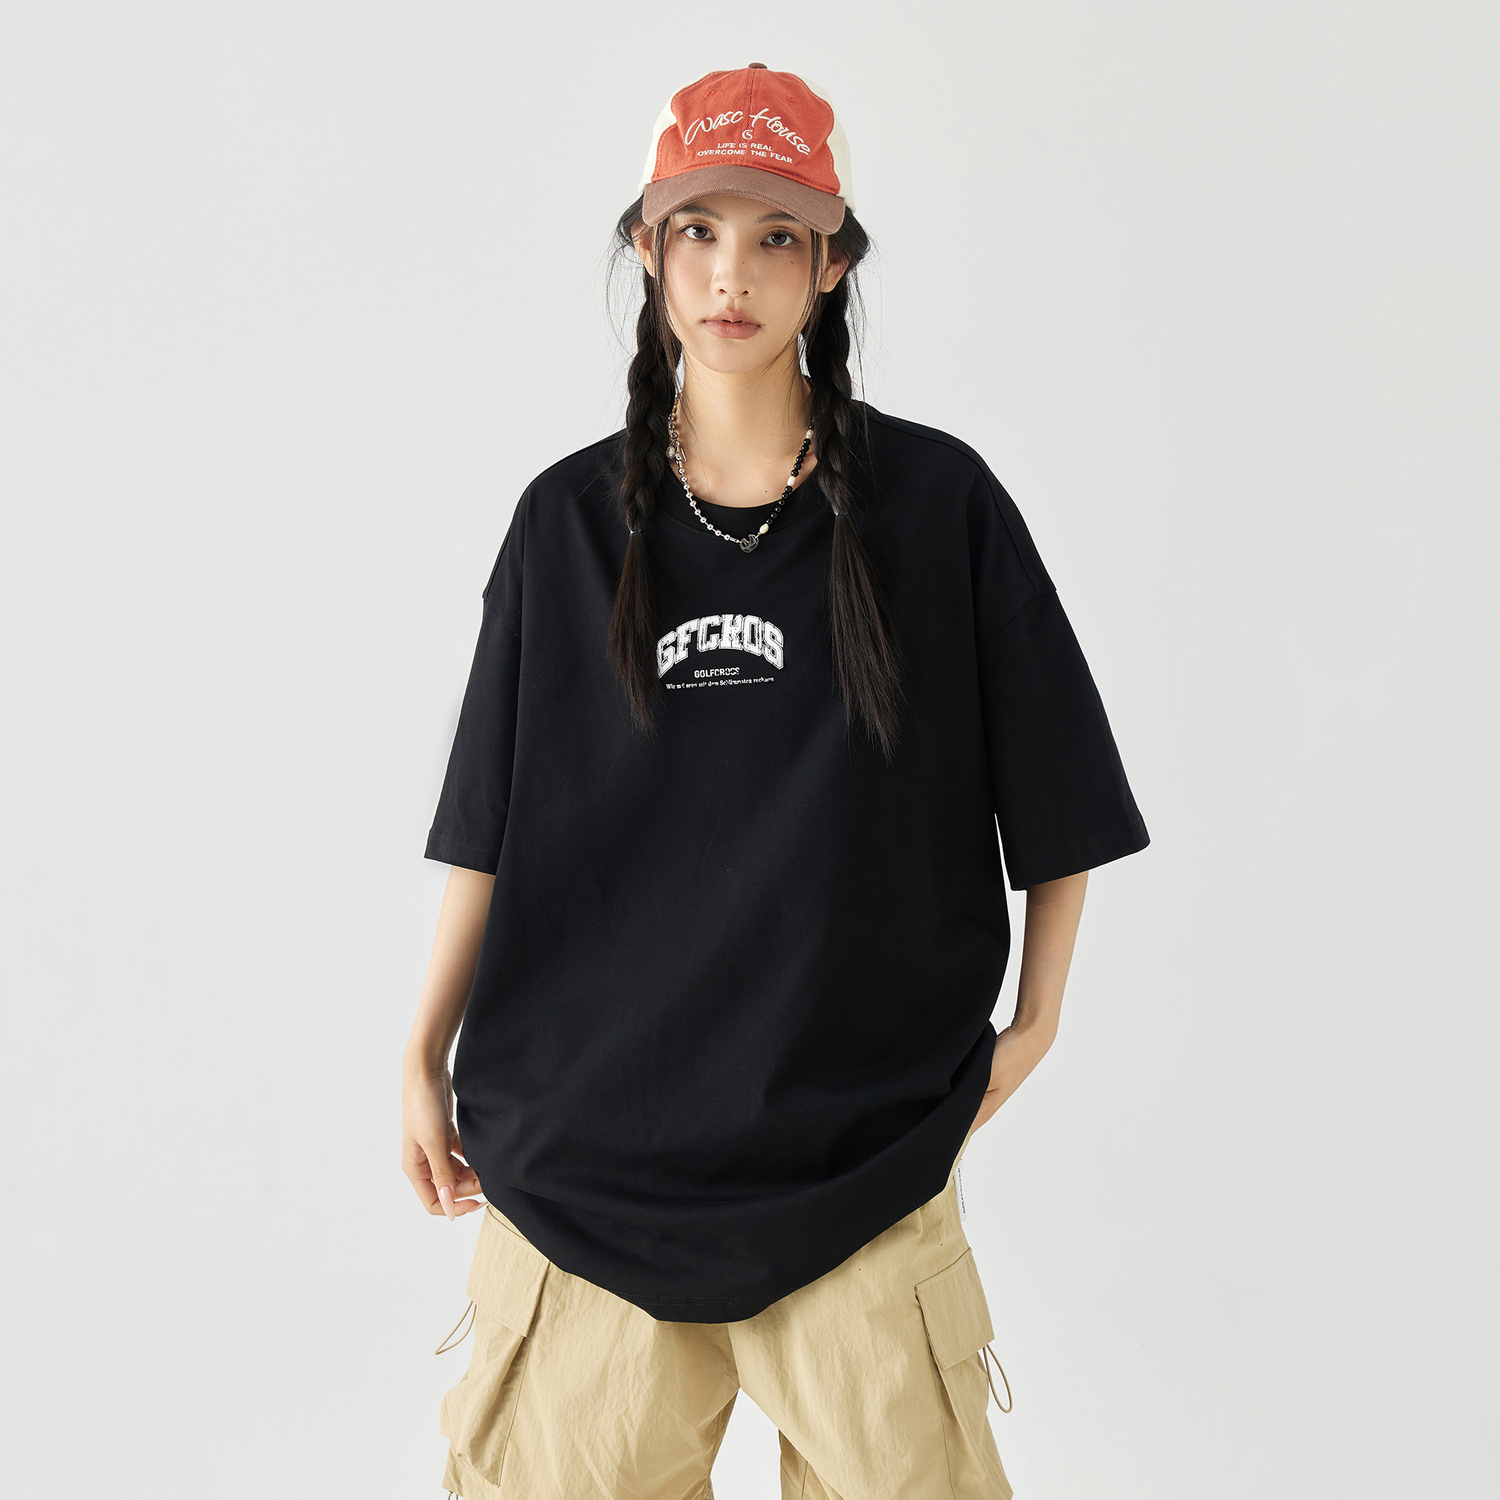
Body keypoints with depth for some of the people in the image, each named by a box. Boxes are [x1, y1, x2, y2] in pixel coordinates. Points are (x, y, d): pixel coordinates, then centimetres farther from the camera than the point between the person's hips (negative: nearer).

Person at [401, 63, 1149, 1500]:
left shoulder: (935, 503, -2)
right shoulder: (570, 520, 4)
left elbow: (1053, 796, 6)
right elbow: (491, 822, 7)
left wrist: (1035, 1019, 5)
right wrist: (425, 1059, 7)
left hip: (862, 1150, -1)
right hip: (580, 1149, 2)